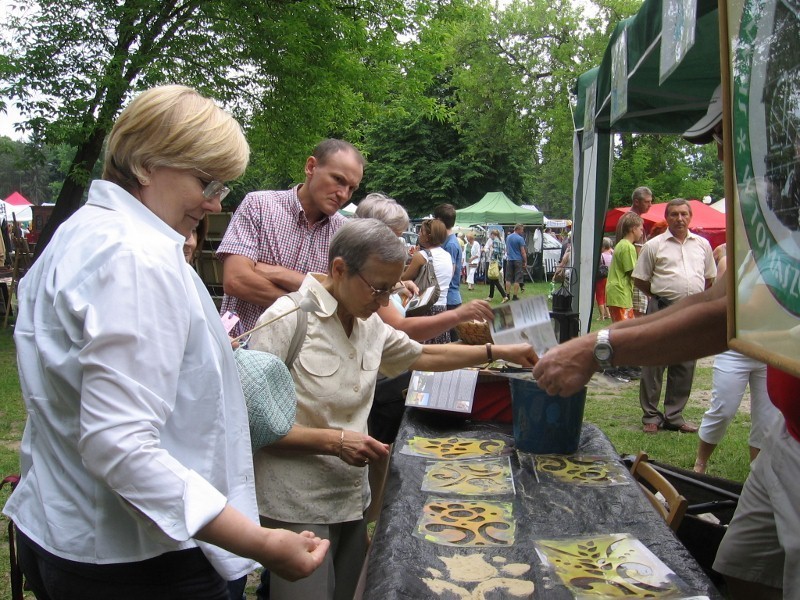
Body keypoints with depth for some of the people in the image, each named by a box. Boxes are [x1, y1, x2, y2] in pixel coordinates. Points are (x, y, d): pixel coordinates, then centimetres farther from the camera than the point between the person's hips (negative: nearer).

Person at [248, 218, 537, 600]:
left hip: (351, 496, 7)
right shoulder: (287, 320, -17)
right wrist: (334, 441, -21)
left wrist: (498, 352, 19)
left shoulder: (369, 323, 5)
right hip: (298, 507, -7)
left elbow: (421, 355, 21)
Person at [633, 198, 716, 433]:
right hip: (662, 310, -4)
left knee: (684, 366, 9)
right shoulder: (654, 245, -1)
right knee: (654, 363, -2)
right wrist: (659, 295, 5)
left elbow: (710, 277, 20)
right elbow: (639, 279, 3)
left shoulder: (702, 244, 10)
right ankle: (650, 416, 9)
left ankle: (674, 416, 20)